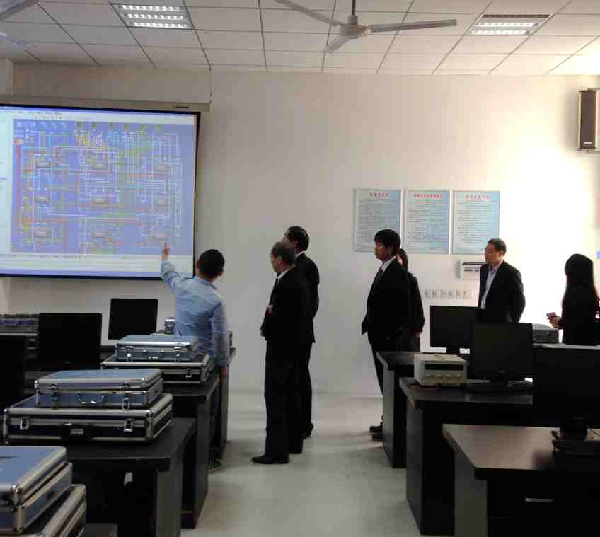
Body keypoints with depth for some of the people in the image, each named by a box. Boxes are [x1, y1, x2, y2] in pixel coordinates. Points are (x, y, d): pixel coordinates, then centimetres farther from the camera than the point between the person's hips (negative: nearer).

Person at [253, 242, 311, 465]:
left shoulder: (287, 283, -21)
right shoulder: (297, 278, 10)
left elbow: (279, 316, -24)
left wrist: (265, 328, -7)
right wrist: (271, 311, 0)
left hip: (282, 345, -11)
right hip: (294, 344, 11)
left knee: (275, 396, -8)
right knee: (290, 394, 17)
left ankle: (277, 450, -6)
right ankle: (293, 441, 27)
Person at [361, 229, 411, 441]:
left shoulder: (398, 273, -14)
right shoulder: (383, 270, 13)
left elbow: (403, 308, -17)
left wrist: (391, 335, -19)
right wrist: (370, 325, 12)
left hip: (390, 337, -9)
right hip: (378, 335, 9)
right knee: (384, 379, 14)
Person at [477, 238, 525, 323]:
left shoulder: (511, 272, -11)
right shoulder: (484, 269, 11)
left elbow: (519, 302, -10)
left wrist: (512, 324, -9)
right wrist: (478, 314, 15)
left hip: (500, 321, -6)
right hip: (482, 319, 6)